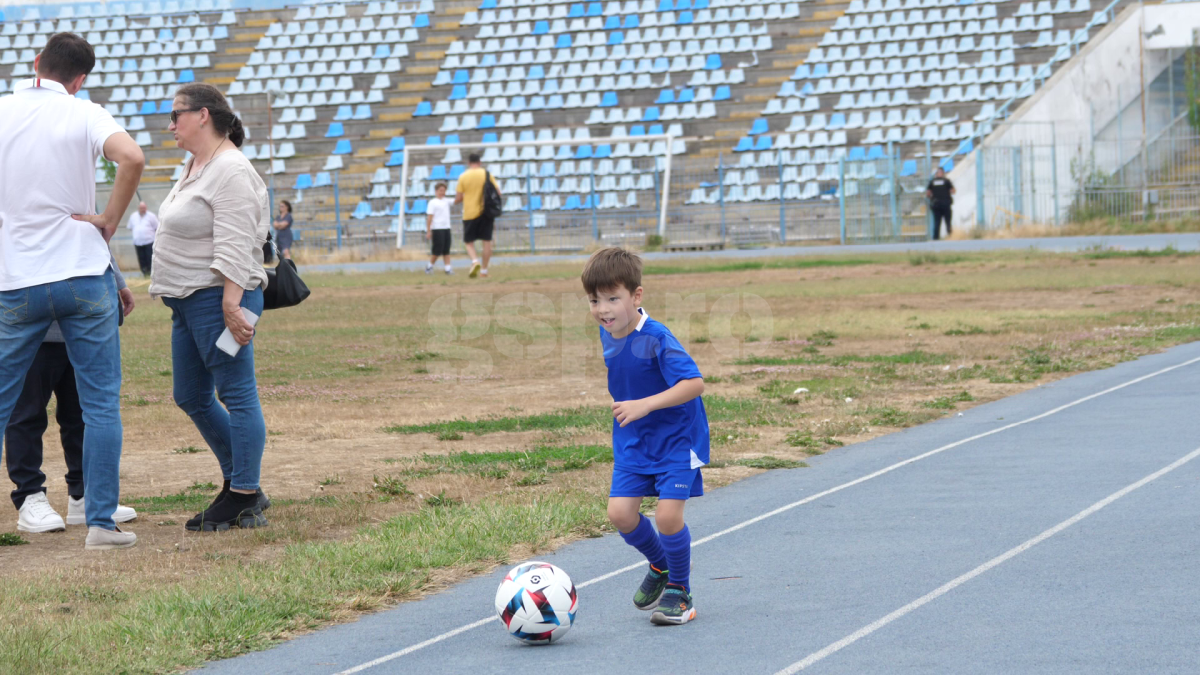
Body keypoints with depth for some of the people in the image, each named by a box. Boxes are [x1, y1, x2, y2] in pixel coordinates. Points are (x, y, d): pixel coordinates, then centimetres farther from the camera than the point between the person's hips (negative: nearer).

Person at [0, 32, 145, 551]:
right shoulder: (83, 115, -4)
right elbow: (132, 158, -21)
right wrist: (110, 221, -9)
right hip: (84, 275, -2)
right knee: (101, 404, 5)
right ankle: (101, 522, 1)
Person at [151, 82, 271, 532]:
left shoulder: (231, 171, -15)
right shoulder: (196, 166, 17)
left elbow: (234, 246, -22)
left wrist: (230, 305, -27)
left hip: (219, 297, -11)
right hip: (188, 301, 11)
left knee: (237, 394, -5)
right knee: (191, 398, 14)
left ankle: (244, 499, -2)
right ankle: (240, 484, 21)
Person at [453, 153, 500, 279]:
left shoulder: (463, 176, -3)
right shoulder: (487, 174, -1)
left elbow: (458, 199, -3)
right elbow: (497, 192, 0)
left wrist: (457, 200, 19)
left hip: (469, 214, -1)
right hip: (485, 212, 1)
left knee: (468, 242, 8)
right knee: (487, 241, 8)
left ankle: (474, 261, -19)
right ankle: (484, 269, 8)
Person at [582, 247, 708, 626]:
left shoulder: (656, 339, -25)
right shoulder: (608, 334, -1)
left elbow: (694, 383, -31)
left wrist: (645, 404, -38)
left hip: (676, 438, -7)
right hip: (633, 442, 7)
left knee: (668, 515, -15)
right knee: (620, 513, -4)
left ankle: (679, 590, 10)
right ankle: (660, 566, 25)